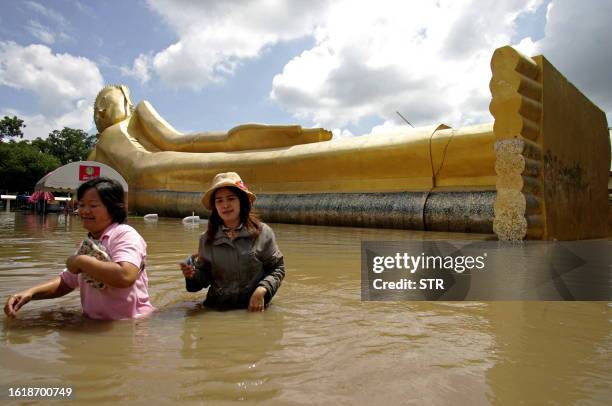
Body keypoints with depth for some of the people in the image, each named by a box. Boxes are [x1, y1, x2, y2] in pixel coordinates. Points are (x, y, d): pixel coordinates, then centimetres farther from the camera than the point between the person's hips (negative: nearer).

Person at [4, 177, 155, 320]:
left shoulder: (125, 235, -15)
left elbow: (125, 276, -32)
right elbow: (66, 282, 20)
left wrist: (81, 261, -19)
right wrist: (31, 292, 3)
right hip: (95, 324, 6)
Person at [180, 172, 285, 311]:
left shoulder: (262, 232, -3)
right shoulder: (206, 239, 6)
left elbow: (277, 267, 2)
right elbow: (205, 275, 14)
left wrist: (261, 290, -11)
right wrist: (193, 275, -7)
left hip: (254, 309, -2)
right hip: (216, 309, 3)